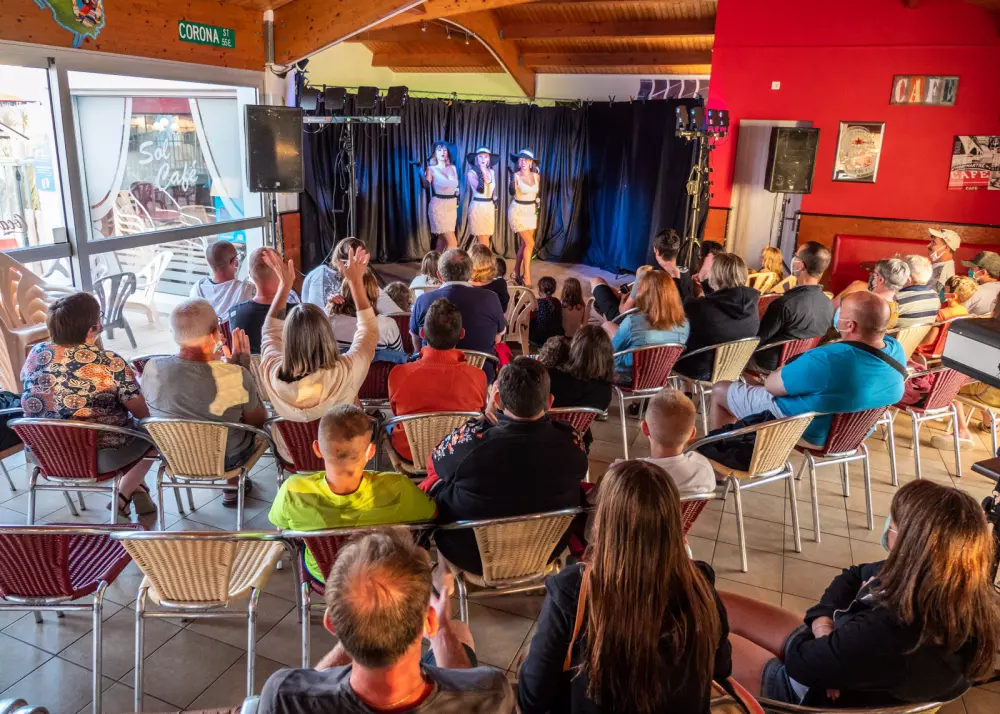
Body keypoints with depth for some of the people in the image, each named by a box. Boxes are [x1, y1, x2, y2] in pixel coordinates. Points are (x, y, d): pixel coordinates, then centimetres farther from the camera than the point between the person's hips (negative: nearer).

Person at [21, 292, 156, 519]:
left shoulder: (36, 354, -6)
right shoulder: (110, 363, -22)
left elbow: (33, 400, 13)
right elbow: (143, 413, -15)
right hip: (101, 458, -6)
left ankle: (132, 488, 36)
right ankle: (123, 496, 24)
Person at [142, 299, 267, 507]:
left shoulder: (151, 369, -21)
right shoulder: (235, 376, -31)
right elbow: (258, 421, -12)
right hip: (225, 459, -4)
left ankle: (234, 484, 39)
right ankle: (233, 487, 35)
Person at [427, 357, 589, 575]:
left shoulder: (470, 441, -36)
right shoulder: (571, 442, -26)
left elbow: (435, 463, -10)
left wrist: (486, 416, -10)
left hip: (472, 558, -3)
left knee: (435, 479, 22)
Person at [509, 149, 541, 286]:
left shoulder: (536, 176, 1)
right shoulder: (515, 176, -13)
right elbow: (512, 193, -28)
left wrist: (536, 204, 14)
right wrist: (512, 178, -37)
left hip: (531, 211, 6)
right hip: (518, 211, -5)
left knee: (524, 244, 9)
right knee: (530, 243, -11)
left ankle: (517, 273, 22)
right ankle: (526, 277, -4)